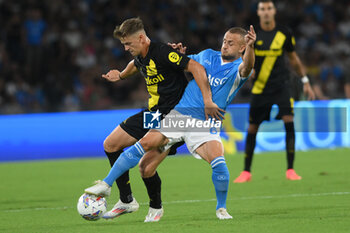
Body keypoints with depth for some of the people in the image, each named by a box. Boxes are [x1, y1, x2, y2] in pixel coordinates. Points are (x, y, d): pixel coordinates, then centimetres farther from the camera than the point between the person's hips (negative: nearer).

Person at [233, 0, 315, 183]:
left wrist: (305, 82, 16)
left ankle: (290, 170, -11)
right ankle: (246, 172, 18)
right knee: (252, 128, 2)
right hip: (259, 88, 0)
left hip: (281, 85, 0)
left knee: (289, 121, -17)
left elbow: (293, 58, 15)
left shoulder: (284, 34, 2)